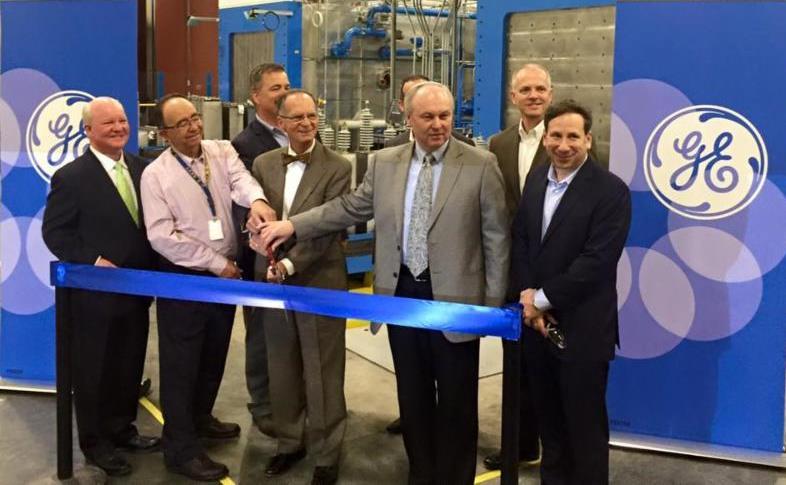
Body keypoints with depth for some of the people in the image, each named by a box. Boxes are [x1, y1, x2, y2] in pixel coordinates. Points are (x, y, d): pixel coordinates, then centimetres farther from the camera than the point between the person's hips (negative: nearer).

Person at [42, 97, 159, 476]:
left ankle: (122, 429, 35)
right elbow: (54, 232, -10)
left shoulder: (141, 168, 6)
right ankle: (96, 443, 23)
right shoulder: (71, 177, -11)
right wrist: (93, 261, -19)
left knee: (130, 366, 17)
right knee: (94, 371, 8)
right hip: (96, 292, -5)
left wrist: (152, 266, 0)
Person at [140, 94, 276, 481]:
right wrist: (215, 263, -16)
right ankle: (181, 449, 15)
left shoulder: (223, 151, 1)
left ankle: (200, 418, 41)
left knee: (214, 355, 19)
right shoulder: (156, 174, -10)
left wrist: (256, 200, -44)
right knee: (181, 364, 3)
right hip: (183, 279, -5)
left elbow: (241, 178, -19)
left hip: (225, 274, 5)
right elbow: (161, 236, -16)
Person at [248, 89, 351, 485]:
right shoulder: (263, 164, 6)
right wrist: (268, 266, -7)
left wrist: (290, 265, -18)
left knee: (322, 375, 5)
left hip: (319, 283, -4)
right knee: (282, 371, 16)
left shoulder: (337, 168, -8)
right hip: (274, 283, 4)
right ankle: (289, 442, 34)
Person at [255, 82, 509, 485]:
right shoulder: (385, 163, 5)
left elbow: (496, 237, -5)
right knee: (413, 394, 16)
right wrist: (292, 225, 6)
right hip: (402, 293, 4)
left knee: (455, 401, 9)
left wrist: (494, 304, -7)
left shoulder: (481, 165, -6)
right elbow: (349, 208, 12)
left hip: (454, 298, -3)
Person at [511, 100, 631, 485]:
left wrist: (543, 299, -15)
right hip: (537, 321, 6)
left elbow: (596, 262, -19)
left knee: (584, 423, 8)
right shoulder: (536, 178, 8)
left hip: (582, 328, -6)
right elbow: (520, 239, 8)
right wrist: (527, 295, -6)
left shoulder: (611, 190, -13)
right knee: (548, 418, 19)